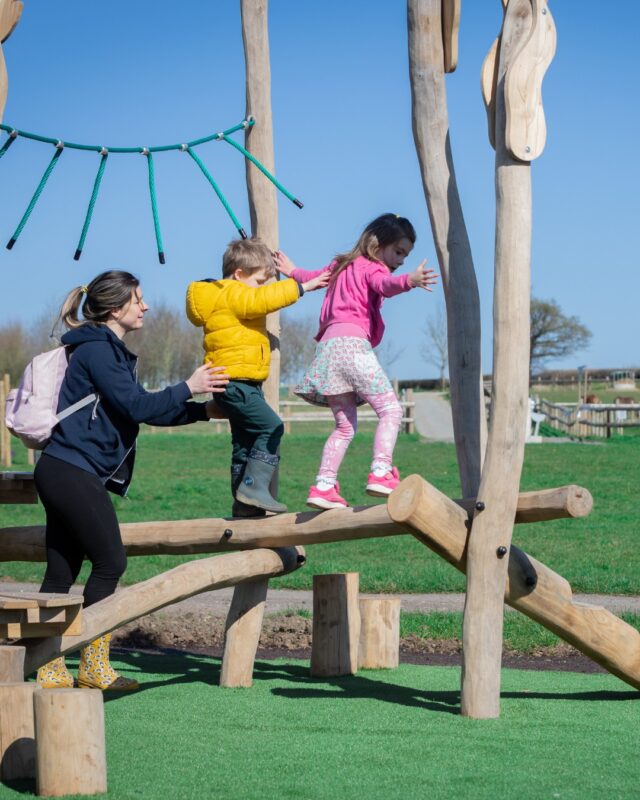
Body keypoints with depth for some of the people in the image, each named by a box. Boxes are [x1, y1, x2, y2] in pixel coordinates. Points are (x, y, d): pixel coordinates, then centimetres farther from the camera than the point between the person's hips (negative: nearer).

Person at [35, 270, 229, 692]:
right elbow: (136, 406, -15)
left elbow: (146, 410, 22)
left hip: (64, 473, 10)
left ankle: (51, 671, 7)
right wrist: (189, 388, -7)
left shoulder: (110, 351, 22)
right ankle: (94, 668, -2)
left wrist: (203, 410, 16)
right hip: (75, 472, -10)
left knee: (62, 572, 7)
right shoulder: (96, 350, -10)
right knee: (111, 562, -6)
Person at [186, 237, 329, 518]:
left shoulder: (228, 296, 20)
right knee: (271, 428, -17)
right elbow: (263, 299, -25)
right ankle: (254, 487, -22)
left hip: (241, 385, 11)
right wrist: (301, 287, -23)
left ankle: (244, 504, 16)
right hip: (237, 382, -11)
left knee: (245, 442, 13)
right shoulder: (233, 295, -11)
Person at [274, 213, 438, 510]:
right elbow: (386, 284, -23)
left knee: (345, 426, 13)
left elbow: (314, 276, 47)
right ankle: (380, 472, -26)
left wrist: (293, 272, 68)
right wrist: (409, 281, -42)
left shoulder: (342, 266, 27)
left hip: (327, 344, 9)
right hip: (352, 342, -9)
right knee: (390, 409, -10)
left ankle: (323, 485, 5)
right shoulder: (371, 267, 2)